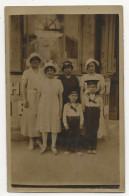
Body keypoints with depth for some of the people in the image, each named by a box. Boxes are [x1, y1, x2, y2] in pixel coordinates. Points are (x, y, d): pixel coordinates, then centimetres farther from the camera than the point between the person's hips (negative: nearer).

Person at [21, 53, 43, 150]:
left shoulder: (42, 73, 9)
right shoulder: (26, 72, 4)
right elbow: (24, 87, 0)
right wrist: (25, 100, -7)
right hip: (30, 96, -2)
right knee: (30, 116, -1)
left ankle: (38, 138, 15)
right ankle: (31, 140, 8)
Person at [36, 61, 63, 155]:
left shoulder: (58, 82, 1)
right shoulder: (42, 81, 4)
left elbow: (60, 96, 3)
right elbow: (39, 95, 7)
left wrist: (60, 109, 0)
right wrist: (38, 108, 5)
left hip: (54, 107, -1)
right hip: (43, 107, 1)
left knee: (55, 126, 4)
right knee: (44, 126, 8)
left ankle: (53, 146, 17)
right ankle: (44, 145, 21)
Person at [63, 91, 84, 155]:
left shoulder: (79, 105, 7)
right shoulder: (66, 105, 2)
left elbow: (81, 115, 7)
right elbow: (64, 115, 0)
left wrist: (81, 123, -1)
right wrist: (65, 124, -6)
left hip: (77, 121, 1)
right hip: (69, 121, -1)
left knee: (77, 135, 0)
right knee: (69, 135, 3)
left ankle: (78, 150, 6)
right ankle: (68, 149, 13)